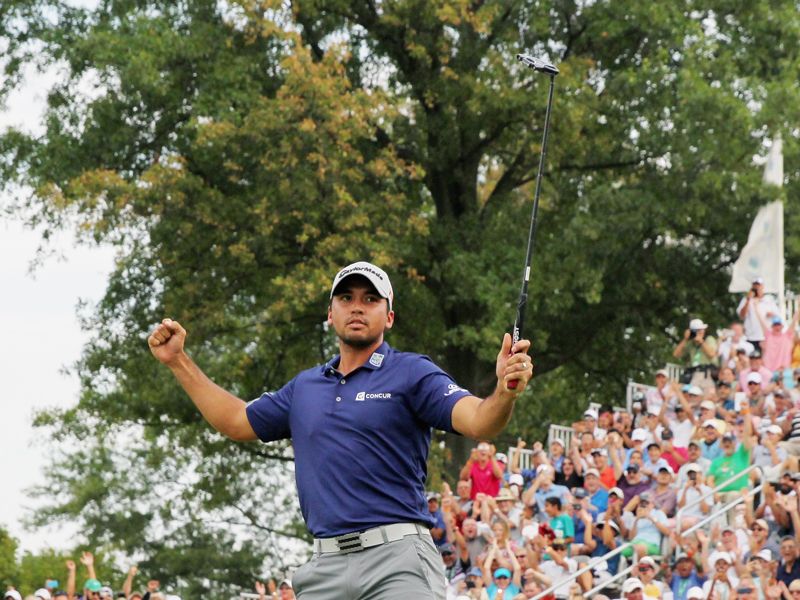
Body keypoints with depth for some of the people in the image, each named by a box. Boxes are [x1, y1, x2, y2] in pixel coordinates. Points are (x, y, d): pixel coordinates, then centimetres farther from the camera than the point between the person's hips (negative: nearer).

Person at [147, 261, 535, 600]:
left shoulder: (412, 374, 3)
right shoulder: (305, 387, 22)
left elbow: (479, 423, -12)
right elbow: (236, 421, 34)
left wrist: (504, 393, -35)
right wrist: (178, 361, 30)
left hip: (398, 561, -6)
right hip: (326, 567, 6)